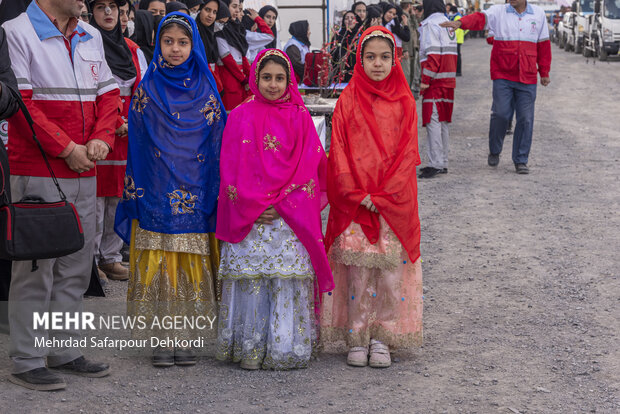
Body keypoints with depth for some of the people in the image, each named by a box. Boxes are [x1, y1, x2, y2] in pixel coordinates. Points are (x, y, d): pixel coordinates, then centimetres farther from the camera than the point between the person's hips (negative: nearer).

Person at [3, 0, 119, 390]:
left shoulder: (92, 36, 14)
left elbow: (108, 93, 16)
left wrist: (101, 139, -3)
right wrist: (67, 149, -13)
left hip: (84, 172, 7)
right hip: (37, 172, -7)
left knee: (76, 266, 12)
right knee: (36, 266, -2)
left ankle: (64, 351, 23)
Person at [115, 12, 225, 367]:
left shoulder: (205, 89, 4)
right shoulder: (148, 88, 5)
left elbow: (218, 142, 5)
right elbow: (136, 142, 5)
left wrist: (214, 191, 0)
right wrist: (135, 190, 0)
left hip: (194, 196, 0)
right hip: (156, 195, 0)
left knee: (192, 268, 2)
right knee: (158, 267, 0)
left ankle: (187, 338, 11)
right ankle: (161, 340, 9)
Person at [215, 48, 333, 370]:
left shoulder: (300, 118, 7)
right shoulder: (240, 117, 6)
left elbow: (310, 167, 1)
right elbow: (231, 168, 2)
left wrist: (282, 205, -10)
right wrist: (255, 207, -9)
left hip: (291, 219, 0)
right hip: (250, 220, 0)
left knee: (289, 279, -2)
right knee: (251, 280, -1)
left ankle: (287, 349, 6)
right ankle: (250, 349, 8)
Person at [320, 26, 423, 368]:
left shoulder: (404, 103, 4)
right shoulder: (348, 101, 4)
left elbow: (407, 153, -1)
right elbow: (339, 151, -1)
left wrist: (382, 196, -10)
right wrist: (358, 195, -11)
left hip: (394, 205, 0)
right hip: (354, 203, 0)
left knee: (391, 271, 1)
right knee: (357, 272, 1)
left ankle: (382, 339, 11)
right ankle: (357, 339, 10)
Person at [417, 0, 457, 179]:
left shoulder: (430, 24, -9)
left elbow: (433, 55, -17)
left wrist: (425, 80, -17)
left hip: (435, 82, -9)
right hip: (449, 80, 9)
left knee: (433, 121, -10)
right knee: (444, 121, 12)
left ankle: (435, 164, -14)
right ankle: (443, 163, 16)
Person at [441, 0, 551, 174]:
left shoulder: (538, 14, 10)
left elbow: (543, 45, 15)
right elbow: (480, 18, -17)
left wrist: (544, 73, 16)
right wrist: (460, 23, -37)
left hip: (527, 78, 2)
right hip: (502, 76, -2)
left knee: (525, 119, 2)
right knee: (500, 114, -7)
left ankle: (521, 161, 12)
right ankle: (494, 152, 18)